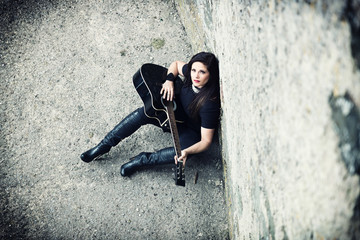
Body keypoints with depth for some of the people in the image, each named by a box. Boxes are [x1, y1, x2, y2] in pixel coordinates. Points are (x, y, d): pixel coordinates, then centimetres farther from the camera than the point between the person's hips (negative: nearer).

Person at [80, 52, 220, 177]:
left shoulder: (210, 103, -34)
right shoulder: (191, 73, -18)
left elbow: (206, 141, -30)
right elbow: (176, 64, 7)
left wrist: (187, 152, -47)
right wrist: (169, 80, -14)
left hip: (192, 130, -5)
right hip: (175, 111, 6)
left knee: (183, 151, -38)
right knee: (142, 113, -20)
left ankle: (143, 160, -16)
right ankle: (104, 146, -9)